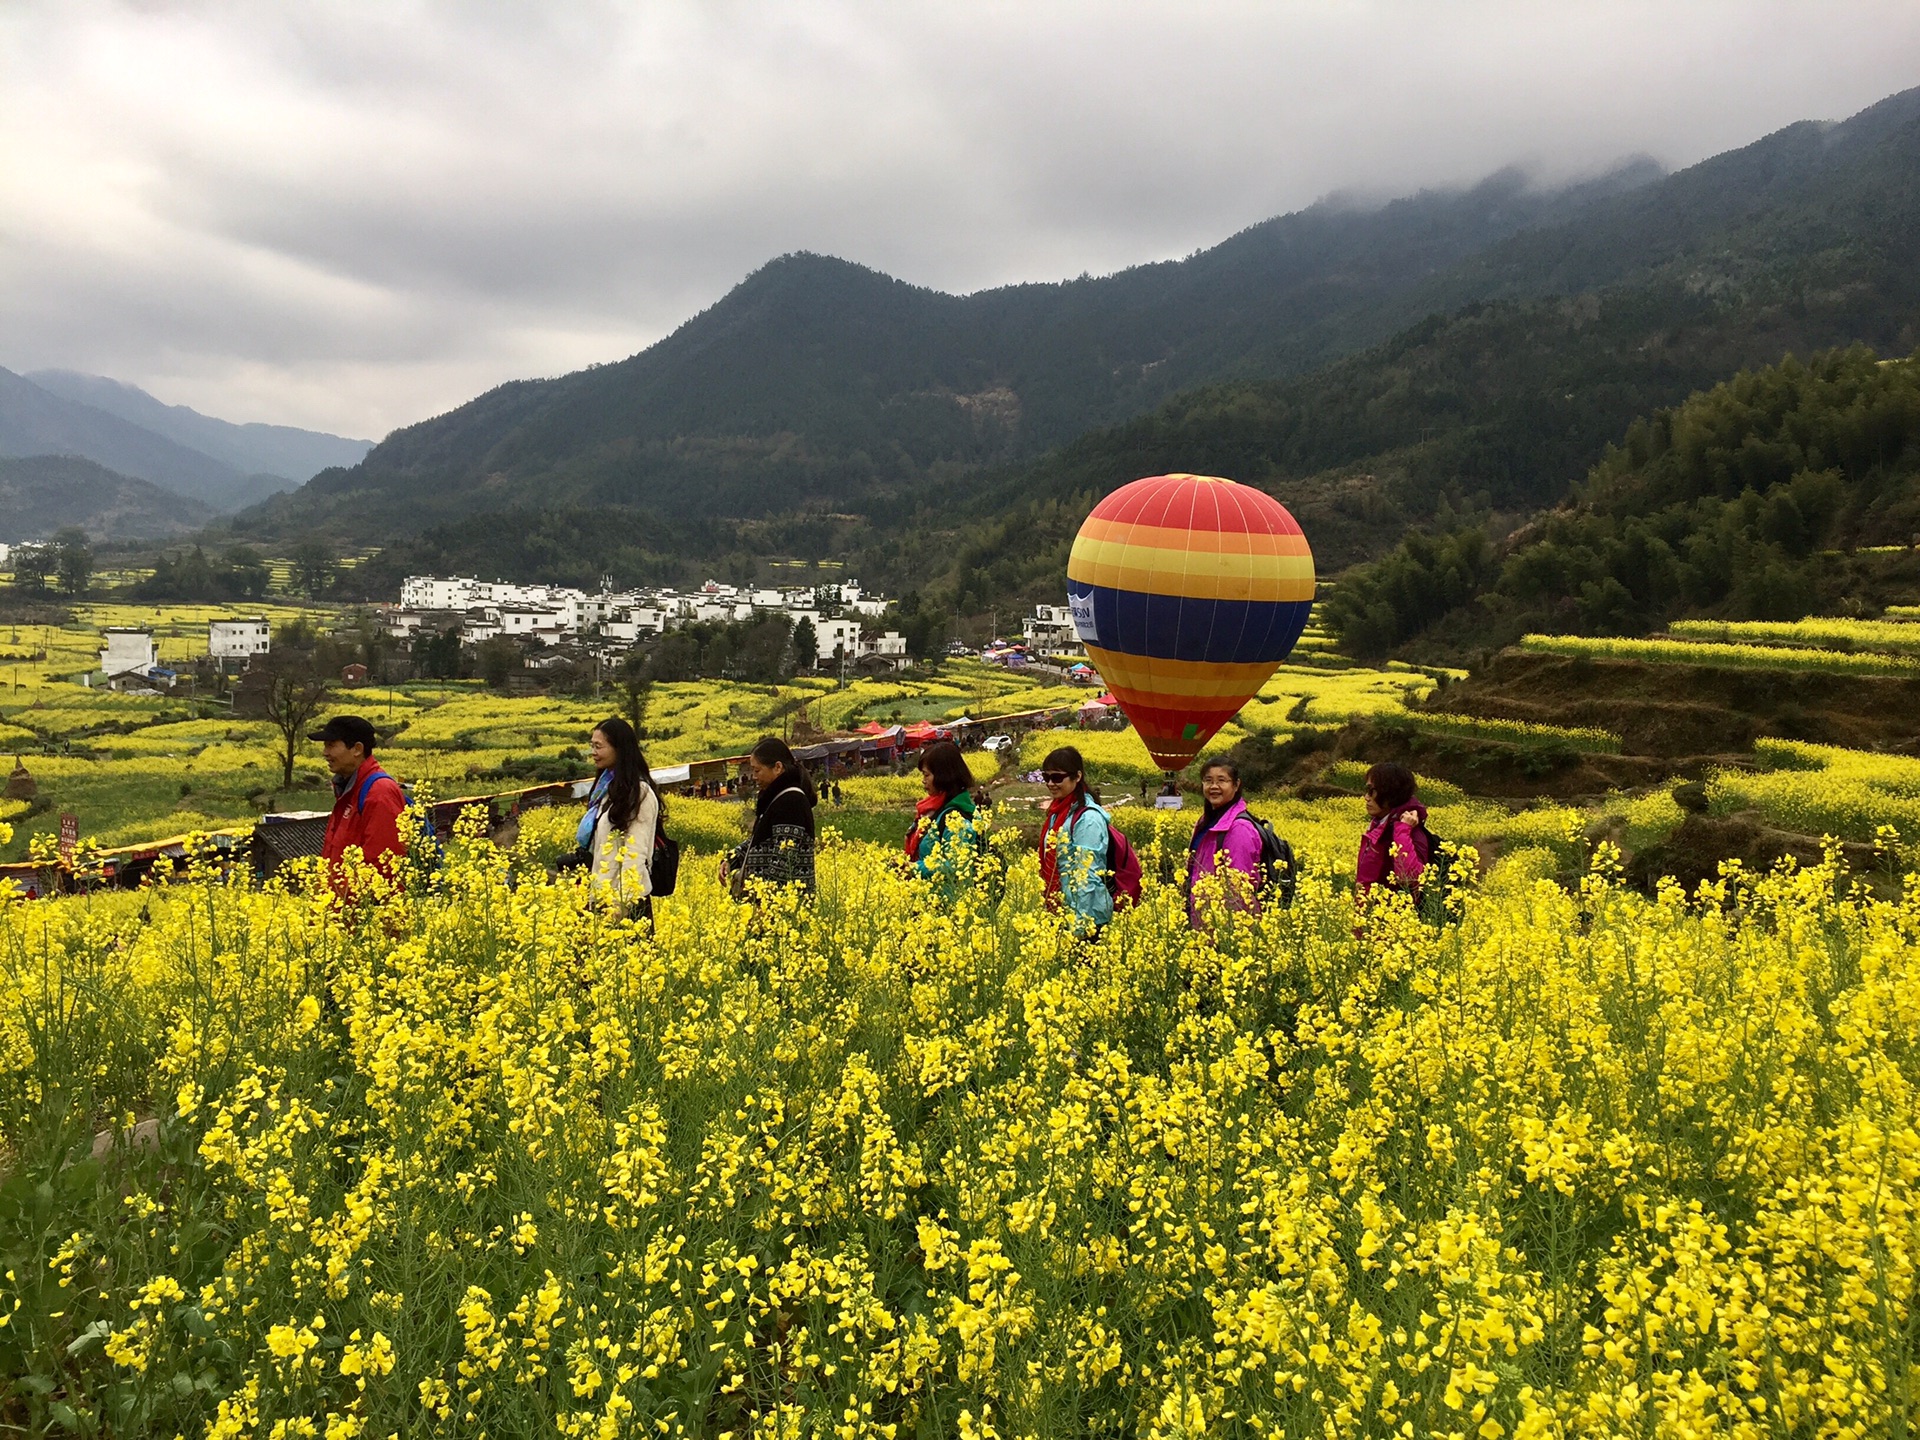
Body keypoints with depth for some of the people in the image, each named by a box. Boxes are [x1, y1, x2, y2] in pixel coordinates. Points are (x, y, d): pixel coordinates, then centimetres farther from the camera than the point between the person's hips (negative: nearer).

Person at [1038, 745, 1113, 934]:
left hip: (1086, 918, -8)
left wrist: (1079, 926, -23)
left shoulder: (1087, 818, -17)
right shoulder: (1058, 812, 9)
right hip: (1059, 912, 8)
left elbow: (1087, 878, -21)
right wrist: (1049, 911, 17)